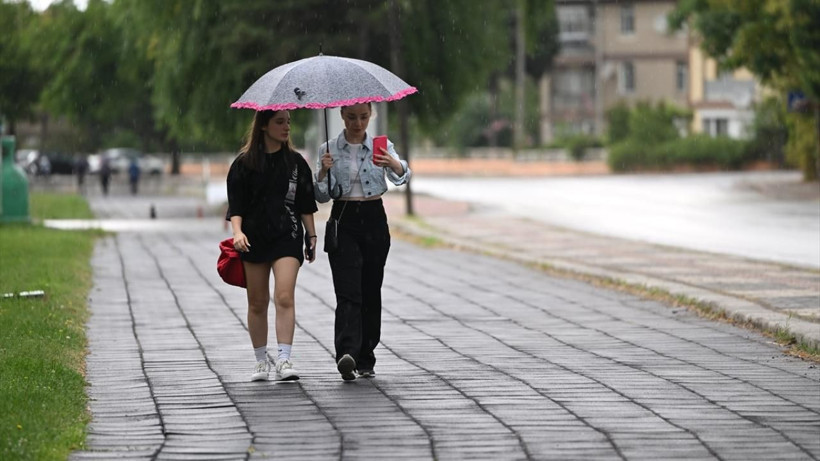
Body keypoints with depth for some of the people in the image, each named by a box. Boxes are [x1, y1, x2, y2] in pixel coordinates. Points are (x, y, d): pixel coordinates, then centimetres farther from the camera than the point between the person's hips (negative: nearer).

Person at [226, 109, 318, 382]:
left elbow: (306, 204, 13)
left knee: (285, 297, -16)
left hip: (287, 237, 0)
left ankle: (284, 360, -20)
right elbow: (236, 205, -1)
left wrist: (311, 236, 10)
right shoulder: (244, 163, 2)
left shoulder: (296, 162, 8)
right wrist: (237, 232, -17)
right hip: (254, 237, 0)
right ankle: (261, 361, 18)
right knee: (257, 302, 6)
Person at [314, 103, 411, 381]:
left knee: (371, 290, 5)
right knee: (348, 291, -15)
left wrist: (393, 164, -37)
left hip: (374, 221, 1)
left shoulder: (381, 147, 3)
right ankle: (346, 355, -29)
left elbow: (402, 176, -15)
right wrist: (323, 172, -20)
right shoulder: (330, 150, 3)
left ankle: (366, 360, 15)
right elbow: (321, 196, -1)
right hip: (343, 222, -1)